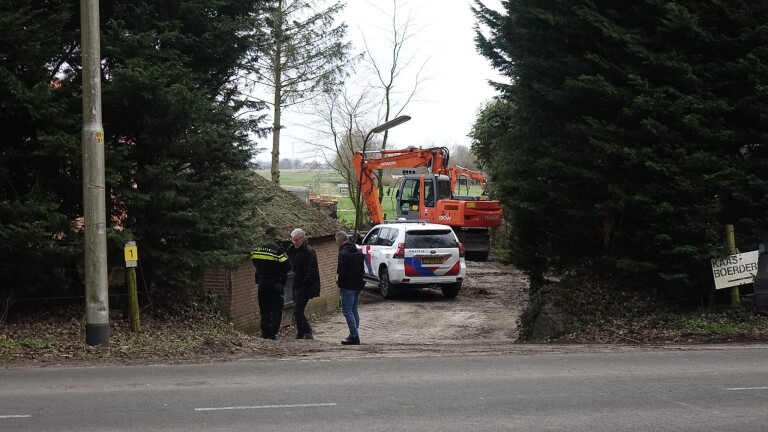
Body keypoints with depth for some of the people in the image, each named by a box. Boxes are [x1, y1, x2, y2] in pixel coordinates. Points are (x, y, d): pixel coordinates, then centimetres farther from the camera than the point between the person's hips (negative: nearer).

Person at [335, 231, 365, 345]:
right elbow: (363, 268, 18)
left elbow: (341, 271, -19)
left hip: (348, 286, -9)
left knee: (347, 310, -5)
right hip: (358, 285, 9)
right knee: (354, 310, 16)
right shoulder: (359, 252, 14)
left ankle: (354, 336, -11)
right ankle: (354, 335, 18)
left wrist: (338, 280, -2)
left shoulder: (343, 253, -15)